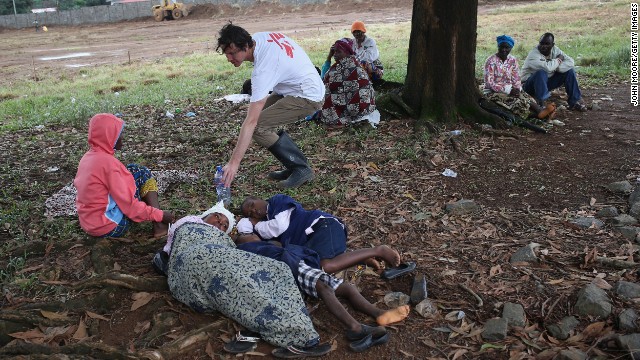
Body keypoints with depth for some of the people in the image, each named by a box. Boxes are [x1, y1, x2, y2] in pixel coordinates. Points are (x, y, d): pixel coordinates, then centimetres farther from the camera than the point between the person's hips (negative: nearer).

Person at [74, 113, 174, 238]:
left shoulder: (88, 157, 5)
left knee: (131, 172, 15)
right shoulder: (108, 162, -21)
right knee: (140, 173, -2)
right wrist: (160, 215, -14)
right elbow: (129, 204, -21)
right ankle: (159, 224, -4)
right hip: (111, 227, -8)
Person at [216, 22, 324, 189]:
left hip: (308, 97, -10)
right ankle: (296, 163, 10)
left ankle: (301, 169, -8)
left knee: (258, 126, -19)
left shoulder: (263, 69, -31)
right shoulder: (257, 37, -7)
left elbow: (250, 122, -33)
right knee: (258, 114, 8)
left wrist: (234, 162, -32)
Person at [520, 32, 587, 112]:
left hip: (547, 81, 7)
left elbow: (570, 62, -10)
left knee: (569, 70, -4)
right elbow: (547, 67, -38)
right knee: (541, 73, -37)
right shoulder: (534, 54, -23)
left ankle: (574, 102, 1)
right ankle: (540, 104, -32)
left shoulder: (555, 50, -3)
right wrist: (558, 60, -18)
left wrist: (555, 67, -25)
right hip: (530, 84, -7)